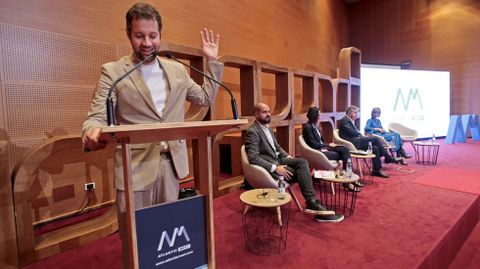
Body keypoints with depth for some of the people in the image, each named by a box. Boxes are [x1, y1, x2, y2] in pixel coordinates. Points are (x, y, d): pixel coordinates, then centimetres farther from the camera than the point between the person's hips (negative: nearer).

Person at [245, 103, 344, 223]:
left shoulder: (268, 128, 15)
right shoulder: (252, 132, -15)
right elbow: (253, 158, -24)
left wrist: (288, 157, 5)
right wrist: (275, 168, -26)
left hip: (277, 160, 8)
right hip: (268, 168, -8)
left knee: (303, 162, -15)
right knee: (301, 171, -17)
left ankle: (312, 202, -15)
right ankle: (312, 202, -8)